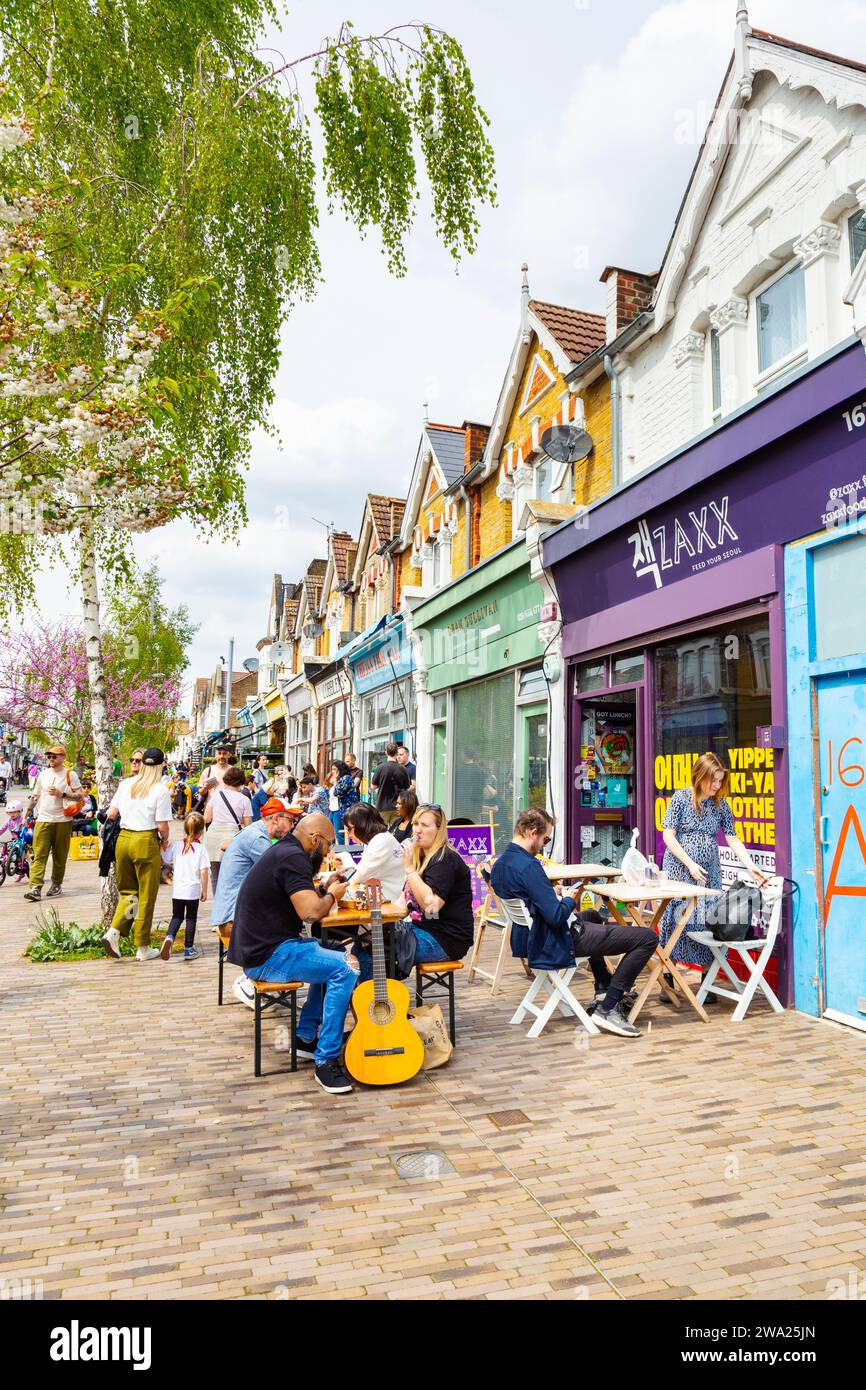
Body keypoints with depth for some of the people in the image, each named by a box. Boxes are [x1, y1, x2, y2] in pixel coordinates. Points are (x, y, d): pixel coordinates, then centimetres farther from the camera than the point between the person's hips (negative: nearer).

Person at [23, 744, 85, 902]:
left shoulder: (70, 775, 0)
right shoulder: (43, 774, 12)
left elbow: (81, 795, -5)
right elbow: (34, 796, 19)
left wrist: (62, 794, -15)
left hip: (62, 821, -2)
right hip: (43, 820, 3)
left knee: (59, 855, 6)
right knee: (39, 855, -8)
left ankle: (57, 884, 21)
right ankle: (35, 888, -15)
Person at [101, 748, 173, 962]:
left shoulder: (126, 784, 5)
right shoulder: (160, 790, -10)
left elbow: (111, 814, 8)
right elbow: (162, 825, -11)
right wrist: (165, 840, 8)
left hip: (123, 839, 5)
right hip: (146, 842, -5)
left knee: (128, 891, 20)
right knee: (146, 897, 7)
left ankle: (113, 932, 0)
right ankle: (143, 948, 15)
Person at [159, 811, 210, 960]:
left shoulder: (176, 845, -2)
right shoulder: (201, 849, -9)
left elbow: (164, 860, 7)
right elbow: (204, 872, -11)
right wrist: (204, 891, -2)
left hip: (177, 890, 3)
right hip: (193, 891, -2)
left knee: (177, 917, 17)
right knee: (191, 919, 10)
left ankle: (169, 937, -9)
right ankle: (188, 949, 14)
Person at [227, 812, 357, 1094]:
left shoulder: (281, 851, 16)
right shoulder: (293, 857, -17)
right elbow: (311, 912, -26)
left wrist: (323, 890, 10)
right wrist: (331, 896, -7)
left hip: (259, 947, 11)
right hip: (268, 956, -11)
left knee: (332, 958, 21)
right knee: (345, 969, -18)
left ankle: (305, 1036, 21)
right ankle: (325, 1060, -12)